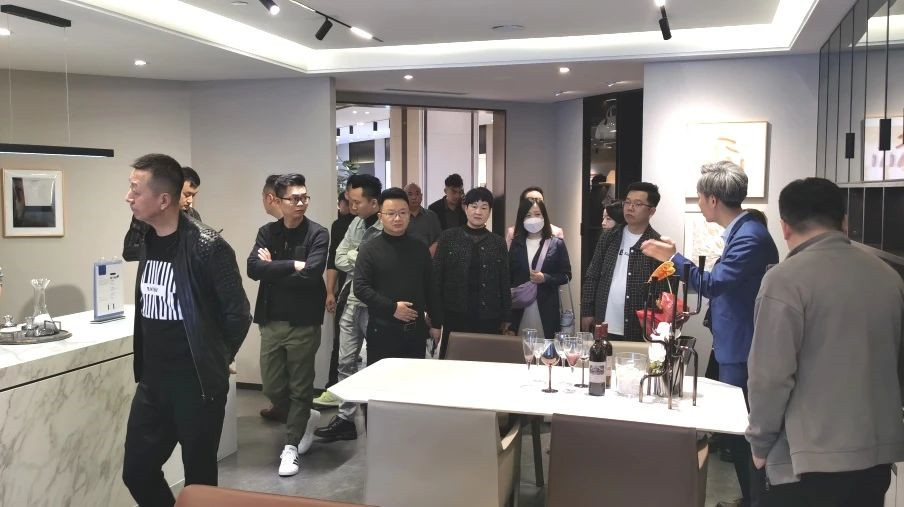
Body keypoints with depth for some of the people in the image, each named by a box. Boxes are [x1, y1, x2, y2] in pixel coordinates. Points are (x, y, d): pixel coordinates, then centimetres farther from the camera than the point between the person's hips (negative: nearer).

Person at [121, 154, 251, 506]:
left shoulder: (207, 246, -18)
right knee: (136, 472, 14)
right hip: (151, 382, 7)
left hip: (197, 385, -7)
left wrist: (215, 361, -1)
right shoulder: (146, 241, 5)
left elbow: (238, 314, -14)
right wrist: (144, 366, 15)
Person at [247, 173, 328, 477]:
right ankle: (307, 417, 37)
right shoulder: (267, 232, 5)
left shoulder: (317, 234, -7)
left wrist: (273, 268, -11)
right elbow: (253, 268, -11)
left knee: (300, 388, 5)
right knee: (272, 388, 11)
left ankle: (291, 447, 19)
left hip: (304, 323, -4)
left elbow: (310, 275, -21)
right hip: (271, 322, 4)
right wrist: (292, 265, -18)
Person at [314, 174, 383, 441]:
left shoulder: (388, 229, -16)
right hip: (352, 302, 7)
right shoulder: (356, 224, 8)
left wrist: (355, 256, -12)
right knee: (346, 362, 11)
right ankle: (345, 418, 21)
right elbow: (340, 259, 5)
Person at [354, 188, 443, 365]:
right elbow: (360, 288, -10)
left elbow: (430, 288, 12)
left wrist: (436, 323, 10)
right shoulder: (370, 250, -3)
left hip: (415, 329, 4)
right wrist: (392, 308, -17)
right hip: (382, 330, -3)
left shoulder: (420, 248, 9)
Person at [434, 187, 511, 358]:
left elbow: (504, 282, 10)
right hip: (455, 317, -1)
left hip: (488, 319, 1)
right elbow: (436, 276, 3)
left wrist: (505, 318, 7)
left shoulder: (498, 242, 8)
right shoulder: (448, 237, 4)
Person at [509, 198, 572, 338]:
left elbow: (566, 275, 4)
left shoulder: (557, 243, 4)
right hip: (519, 309, 1)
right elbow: (509, 276, 9)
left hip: (547, 310, -1)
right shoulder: (516, 244, 8)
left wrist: (545, 278, -12)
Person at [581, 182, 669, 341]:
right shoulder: (608, 237, 7)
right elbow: (591, 277, 9)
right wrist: (587, 312, 5)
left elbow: (662, 291, -8)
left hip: (637, 333, -4)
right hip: (602, 328, 4)